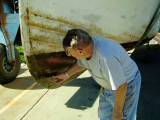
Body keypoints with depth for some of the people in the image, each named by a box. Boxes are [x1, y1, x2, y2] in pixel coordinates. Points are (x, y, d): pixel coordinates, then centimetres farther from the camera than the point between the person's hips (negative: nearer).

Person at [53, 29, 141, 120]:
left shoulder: (106, 58, -41)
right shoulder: (86, 45, -13)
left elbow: (121, 86, -32)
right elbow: (81, 63, 11)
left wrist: (117, 111, -19)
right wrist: (66, 75, 19)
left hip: (127, 86, -8)